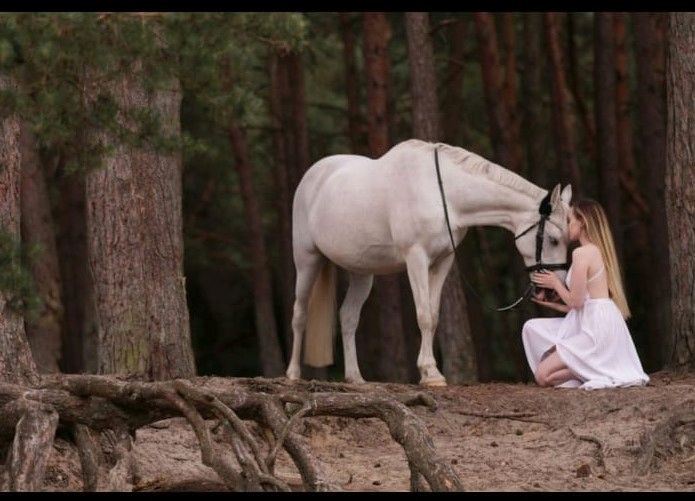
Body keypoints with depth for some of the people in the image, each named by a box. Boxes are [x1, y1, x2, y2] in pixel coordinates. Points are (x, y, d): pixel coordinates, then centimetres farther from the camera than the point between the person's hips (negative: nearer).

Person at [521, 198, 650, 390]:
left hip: (597, 329, -10)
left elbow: (576, 302, -14)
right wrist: (551, 303, 22)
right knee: (533, 328, 14)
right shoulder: (600, 252, 17)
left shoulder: (581, 253, -12)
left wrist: (555, 283, 3)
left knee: (542, 375, -8)